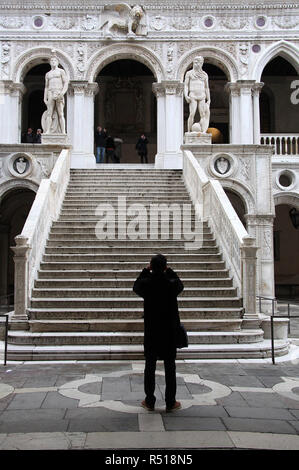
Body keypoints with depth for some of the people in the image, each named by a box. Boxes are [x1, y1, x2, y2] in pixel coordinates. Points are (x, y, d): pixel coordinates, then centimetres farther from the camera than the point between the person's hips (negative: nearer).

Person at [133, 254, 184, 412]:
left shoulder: (146, 284, -10)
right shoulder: (172, 284, -11)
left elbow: (135, 287, 13)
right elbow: (180, 284, 13)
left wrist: (145, 271, 15)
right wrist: (169, 271, 15)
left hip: (150, 332, 1)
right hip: (169, 333, 0)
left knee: (150, 367, 10)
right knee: (170, 368, 8)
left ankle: (149, 402, 16)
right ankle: (170, 402, 14)